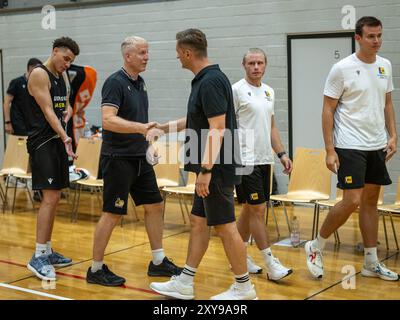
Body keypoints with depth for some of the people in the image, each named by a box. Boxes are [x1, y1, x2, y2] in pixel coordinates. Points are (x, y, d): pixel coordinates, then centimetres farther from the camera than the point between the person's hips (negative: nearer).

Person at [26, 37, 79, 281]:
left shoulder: (61, 77, 15)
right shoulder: (39, 74, -11)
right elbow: (47, 111, -19)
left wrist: (68, 111, 4)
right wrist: (65, 137, -29)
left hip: (57, 142, 9)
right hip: (42, 143, -9)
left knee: (54, 198, 11)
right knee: (50, 197, -14)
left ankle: (47, 251, 20)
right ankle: (38, 257, -10)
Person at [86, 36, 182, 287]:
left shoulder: (140, 82, 12)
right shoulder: (116, 82, -15)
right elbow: (108, 120, -27)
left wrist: (147, 138, 21)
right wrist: (141, 127, -37)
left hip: (140, 158, 9)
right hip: (118, 159, -9)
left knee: (155, 205, 11)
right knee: (113, 214, -3)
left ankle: (159, 262, 22)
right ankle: (96, 269, 9)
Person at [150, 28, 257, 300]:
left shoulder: (211, 81, -18)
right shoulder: (205, 80, 13)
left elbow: (217, 129, -24)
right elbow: (198, 120, 26)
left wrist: (205, 170, -26)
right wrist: (164, 127, 34)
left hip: (216, 170, -10)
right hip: (211, 170, 10)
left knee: (225, 226, -2)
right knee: (199, 222, 13)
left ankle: (244, 287, 10)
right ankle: (184, 284, 21)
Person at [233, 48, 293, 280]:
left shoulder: (269, 91, 15)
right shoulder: (237, 90, -8)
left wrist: (282, 154, 13)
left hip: (264, 159, 8)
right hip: (246, 161, -8)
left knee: (249, 210, 13)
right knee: (257, 210, -6)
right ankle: (271, 264, -3)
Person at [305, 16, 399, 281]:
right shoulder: (342, 69, -11)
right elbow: (328, 110, -9)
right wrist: (330, 150, -14)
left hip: (377, 147, 6)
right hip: (350, 147, -6)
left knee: (371, 202, 10)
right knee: (352, 201, -11)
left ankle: (371, 263, 18)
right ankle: (316, 246, 9)